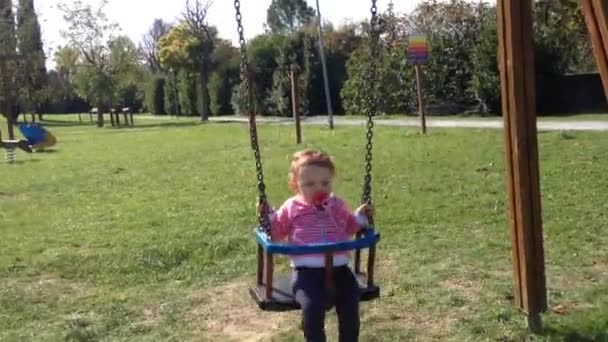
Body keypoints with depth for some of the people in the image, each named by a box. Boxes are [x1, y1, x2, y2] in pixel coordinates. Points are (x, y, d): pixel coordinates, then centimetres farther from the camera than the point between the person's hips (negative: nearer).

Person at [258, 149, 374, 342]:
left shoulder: (337, 205, 15)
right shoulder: (291, 208, 6)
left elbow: (349, 228, 32)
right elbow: (277, 233, 14)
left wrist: (360, 217, 16)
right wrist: (268, 217, -2)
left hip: (339, 268, 3)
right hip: (308, 270, -3)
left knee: (350, 306, -8)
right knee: (312, 306, -25)